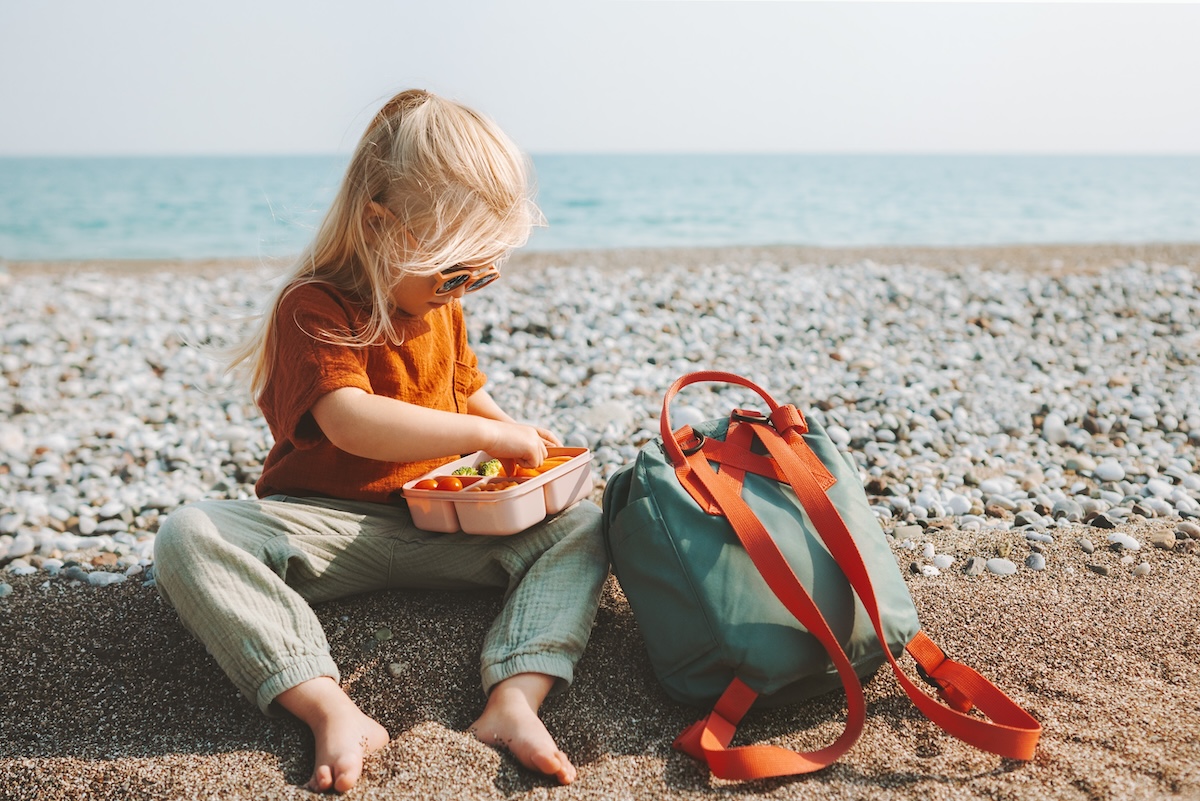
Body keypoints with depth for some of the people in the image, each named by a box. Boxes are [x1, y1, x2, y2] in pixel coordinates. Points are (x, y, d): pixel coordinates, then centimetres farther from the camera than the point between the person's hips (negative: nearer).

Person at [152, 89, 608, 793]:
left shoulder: (442, 306, 9)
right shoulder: (313, 308, -15)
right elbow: (352, 421, -32)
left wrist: (513, 431, 5)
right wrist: (484, 434, -29)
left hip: (438, 525, 5)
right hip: (328, 526, -5)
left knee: (582, 527, -13)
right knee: (190, 536, -33)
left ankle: (514, 700, -34)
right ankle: (334, 711, -44)